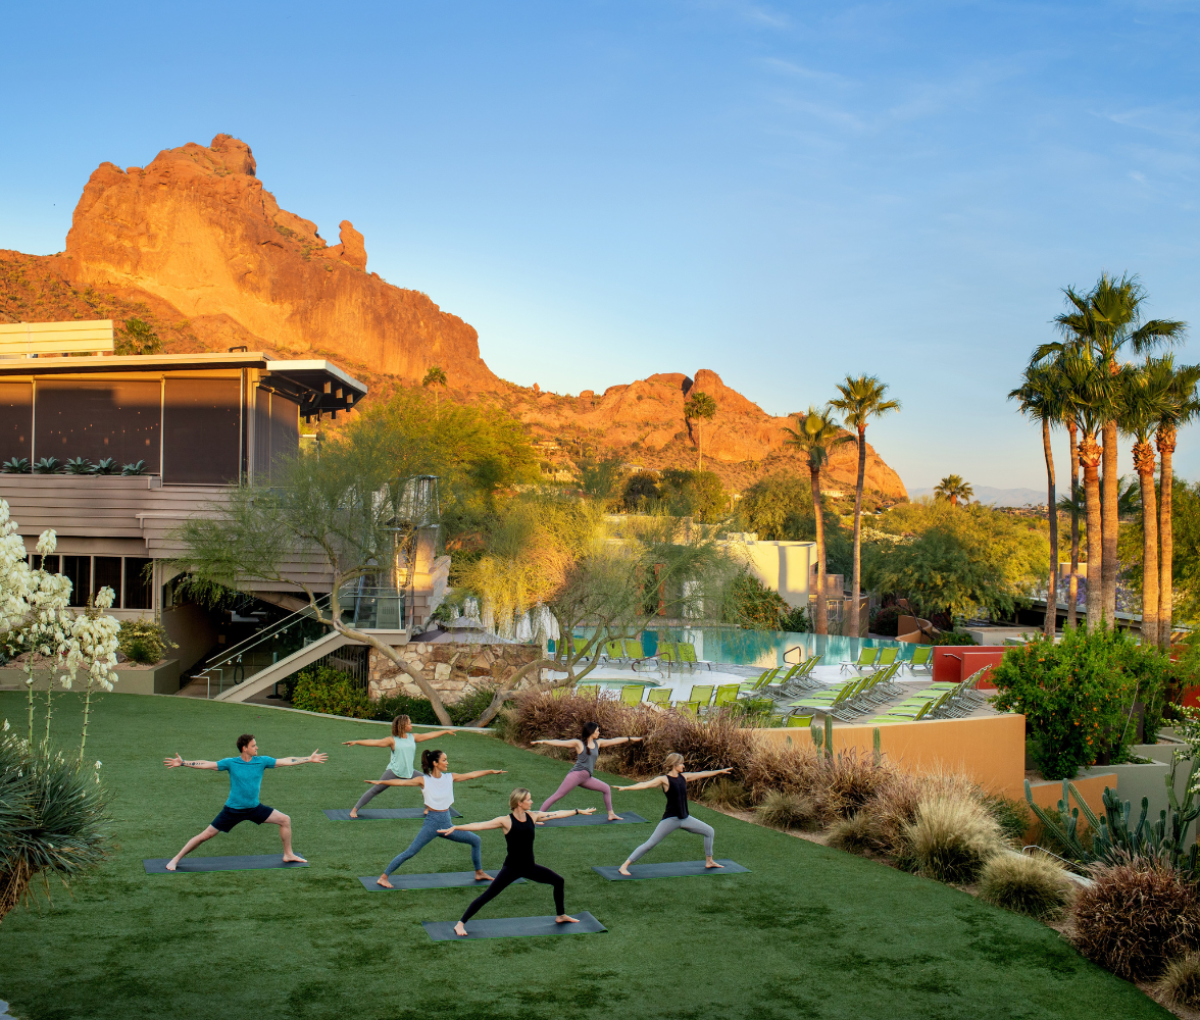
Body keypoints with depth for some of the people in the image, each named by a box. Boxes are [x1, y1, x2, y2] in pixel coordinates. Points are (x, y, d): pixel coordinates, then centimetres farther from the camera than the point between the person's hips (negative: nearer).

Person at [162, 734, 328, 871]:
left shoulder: (262, 761, -4)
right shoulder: (230, 763, -11)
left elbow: (286, 761, -3)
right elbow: (206, 765, -14)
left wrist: (309, 759, -5)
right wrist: (182, 763, -22)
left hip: (254, 808, 4)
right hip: (233, 810, -3)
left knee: (285, 820, 0)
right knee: (206, 835, -3)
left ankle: (288, 855, 17)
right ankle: (176, 859, 13)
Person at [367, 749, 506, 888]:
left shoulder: (450, 777, 4)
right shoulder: (424, 780, -9)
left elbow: (471, 775, 7)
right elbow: (402, 782, -16)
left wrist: (491, 771, 6)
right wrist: (380, 782, -25)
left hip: (447, 823, 5)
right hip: (432, 823, -5)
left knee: (476, 840, 7)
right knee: (410, 853, -10)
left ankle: (479, 873, 22)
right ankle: (383, 878, -1)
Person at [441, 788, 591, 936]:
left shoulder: (532, 816, 0)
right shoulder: (506, 821, -16)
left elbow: (556, 814, 10)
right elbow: (479, 825, -23)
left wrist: (579, 811, 18)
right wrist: (455, 828, -33)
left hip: (529, 867, 6)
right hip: (511, 868, -6)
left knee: (559, 881, 12)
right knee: (487, 895, -11)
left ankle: (561, 916, 33)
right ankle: (460, 924, -3)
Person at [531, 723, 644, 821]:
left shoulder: (598, 743, 14)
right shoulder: (578, 743, -5)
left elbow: (615, 740, 21)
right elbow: (560, 743, -12)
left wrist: (632, 739, 27)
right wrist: (543, 742, -24)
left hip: (587, 778, 8)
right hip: (576, 774, -8)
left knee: (607, 788, 13)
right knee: (557, 796, -12)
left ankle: (611, 815, 21)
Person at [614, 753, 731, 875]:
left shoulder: (684, 777, 7)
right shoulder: (664, 780, -13)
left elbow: (702, 774, 20)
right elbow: (645, 784, -25)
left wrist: (719, 771, 29)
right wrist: (625, 788, -38)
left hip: (685, 818, 7)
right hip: (670, 819, -7)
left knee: (709, 831, 14)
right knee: (650, 844, -10)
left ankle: (709, 861, 29)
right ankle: (624, 866, -4)